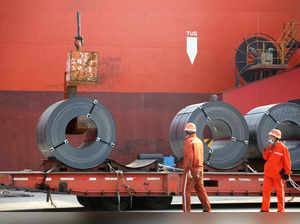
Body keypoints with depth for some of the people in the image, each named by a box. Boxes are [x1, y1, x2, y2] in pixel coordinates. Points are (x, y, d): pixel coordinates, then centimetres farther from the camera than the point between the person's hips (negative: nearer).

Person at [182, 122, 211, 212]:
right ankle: (207, 208, 6)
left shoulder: (188, 141, -14)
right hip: (199, 169, 8)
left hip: (190, 170, -8)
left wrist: (188, 171, -23)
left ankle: (186, 211, -2)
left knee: (186, 190, -1)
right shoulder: (199, 141, 13)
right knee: (200, 189, 11)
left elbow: (189, 157, -22)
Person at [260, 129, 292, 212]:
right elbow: (265, 158, 4)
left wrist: (287, 173, -7)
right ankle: (265, 208, 11)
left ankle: (281, 209, 15)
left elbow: (287, 162, -8)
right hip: (268, 173, 6)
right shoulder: (270, 146, 6)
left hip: (278, 174, -6)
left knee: (280, 191, 6)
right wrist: (266, 149, -10)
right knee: (266, 190, 4)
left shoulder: (283, 148, -12)